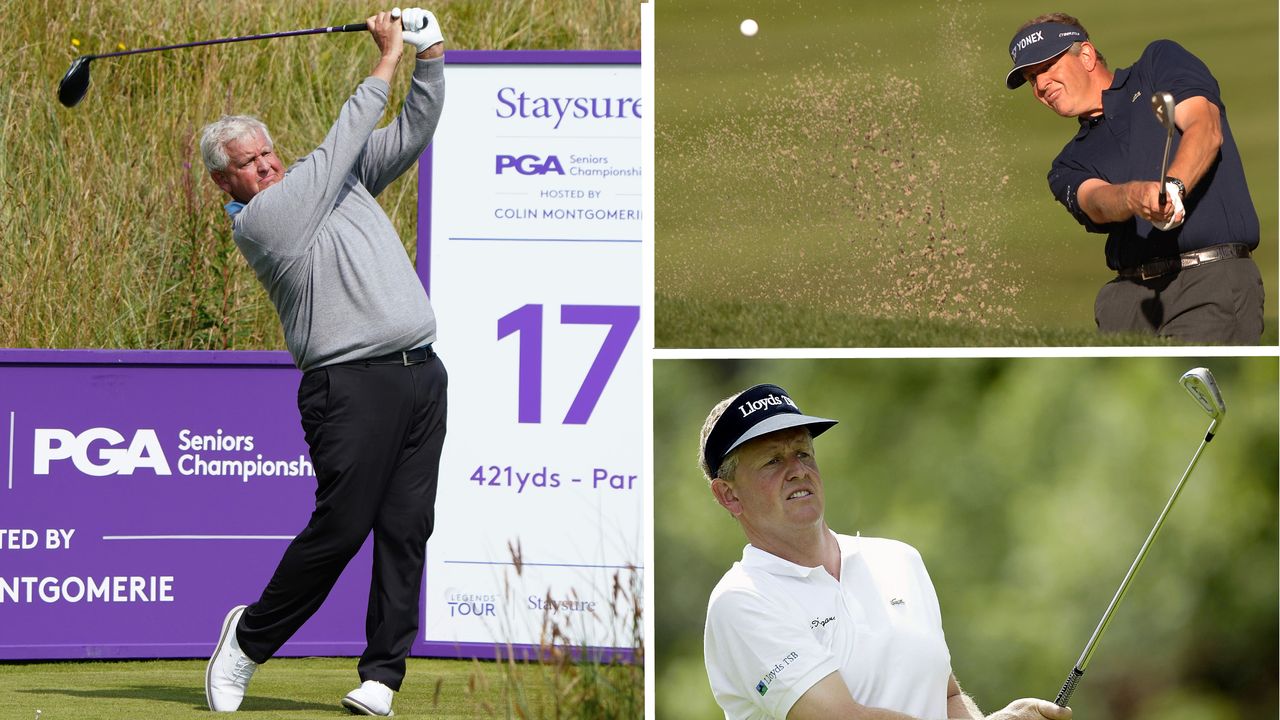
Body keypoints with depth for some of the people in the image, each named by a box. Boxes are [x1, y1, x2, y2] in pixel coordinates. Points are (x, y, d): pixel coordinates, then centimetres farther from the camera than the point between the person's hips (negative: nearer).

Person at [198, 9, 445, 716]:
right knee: (341, 525, -11)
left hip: (422, 375, 7)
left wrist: (430, 58, 6)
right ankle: (249, 637, 8)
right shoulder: (257, 221, -2)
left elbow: (412, 132, 22)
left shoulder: (341, 183, 20)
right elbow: (340, 144, -3)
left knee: (406, 526, 1)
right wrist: (386, 61, 4)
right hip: (351, 385, -7)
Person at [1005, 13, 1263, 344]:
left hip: (1212, 281, -5)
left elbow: (1205, 129, -5)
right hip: (1129, 298, 5)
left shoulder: (1161, 61, 13)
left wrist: (1173, 186, -25)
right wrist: (1137, 196, -27)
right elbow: (1096, 203, -2)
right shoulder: (1070, 165, 21)